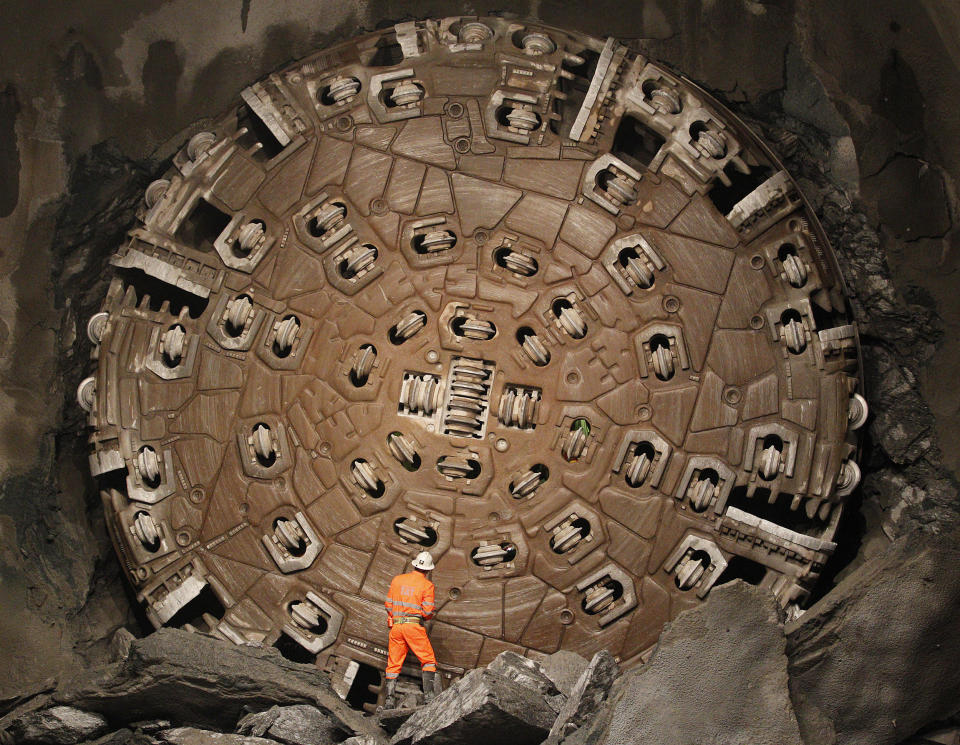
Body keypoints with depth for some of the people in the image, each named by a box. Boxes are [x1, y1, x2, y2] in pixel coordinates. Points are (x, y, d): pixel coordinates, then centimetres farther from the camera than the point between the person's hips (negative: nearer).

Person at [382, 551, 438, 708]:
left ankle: (390, 698, 7)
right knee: (429, 660, 6)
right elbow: (428, 611, -8)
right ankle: (428, 694, -4)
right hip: (414, 626, -4)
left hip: (396, 626, 4)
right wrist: (427, 616, 15)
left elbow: (388, 604, 10)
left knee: (394, 664, 11)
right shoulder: (427, 585, -2)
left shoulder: (397, 579, 9)